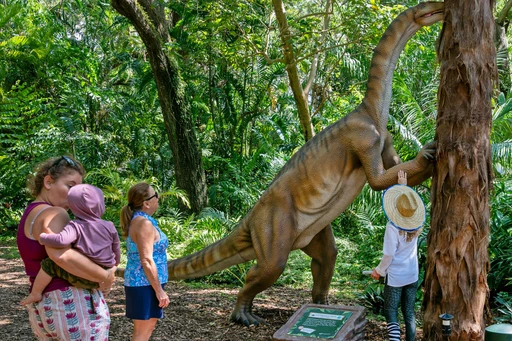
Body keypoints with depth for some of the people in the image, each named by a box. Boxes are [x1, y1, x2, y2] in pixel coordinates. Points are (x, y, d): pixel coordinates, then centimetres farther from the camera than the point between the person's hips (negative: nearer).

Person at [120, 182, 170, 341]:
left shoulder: (137, 220, 11)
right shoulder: (144, 223, -19)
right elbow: (147, 261, -22)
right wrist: (159, 290, -18)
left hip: (141, 282, 10)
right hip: (145, 283, -10)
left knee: (148, 327, 17)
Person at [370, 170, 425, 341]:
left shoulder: (393, 227, -21)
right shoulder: (415, 224, -5)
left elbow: (389, 255, -16)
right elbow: (410, 200, 15)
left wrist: (379, 271, -2)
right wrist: (404, 185, 21)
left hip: (395, 277, -5)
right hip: (412, 276, 5)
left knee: (391, 313, 3)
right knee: (409, 312, 13)